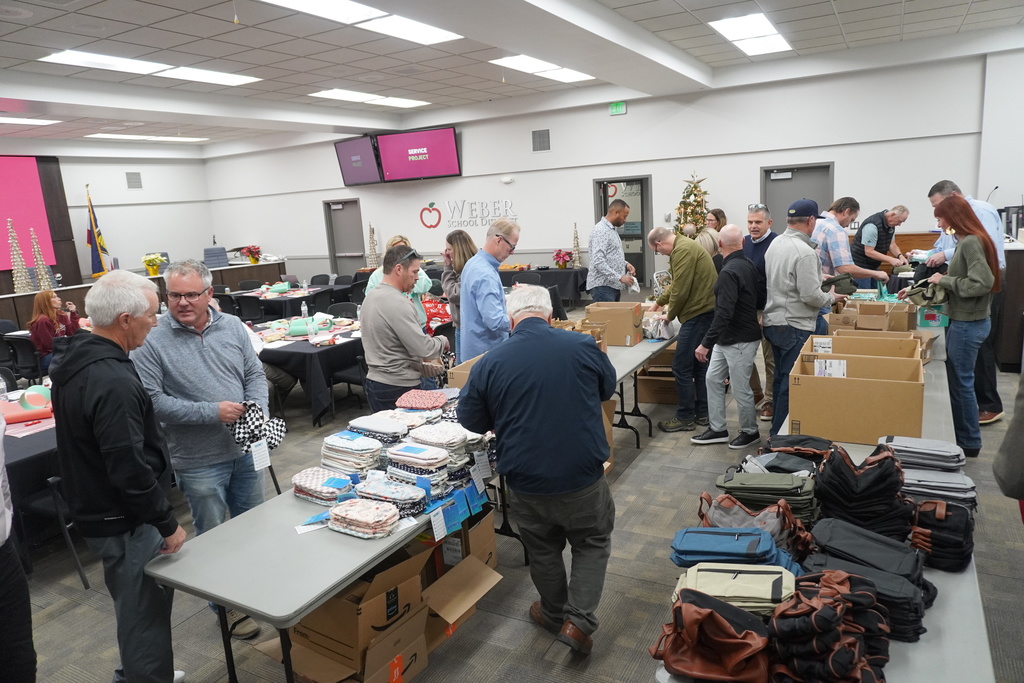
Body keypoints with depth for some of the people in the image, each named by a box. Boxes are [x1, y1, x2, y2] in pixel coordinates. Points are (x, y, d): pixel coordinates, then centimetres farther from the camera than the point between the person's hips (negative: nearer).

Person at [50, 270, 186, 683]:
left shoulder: (77, 359, 4)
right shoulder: (113, 382, -29)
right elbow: (130, 468, -28)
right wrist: (166, 523, -17)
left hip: (93, 509, 10)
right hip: (125, 522, -10)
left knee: (133, 605, 26)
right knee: (146, 613, 5)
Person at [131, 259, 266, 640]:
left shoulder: (232, 326, 1)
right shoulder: (153, 341, -13)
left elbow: (255, 374, 5)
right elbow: (152, 400, -17)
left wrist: (258, 413, -11)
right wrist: (212, 412, -21)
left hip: (246, 449, 5)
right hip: (199, 460, -4)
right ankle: (228, 605, 30)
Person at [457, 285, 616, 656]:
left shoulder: (490, 362, -12)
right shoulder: (583, 346, -11)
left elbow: (470, 420, 1)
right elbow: (608, 389, 9)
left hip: (527, 482, 1)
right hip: (583, 476, -1)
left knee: (543, 550, 24)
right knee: (592, 542, 24)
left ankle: (554, 614, 43)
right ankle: (579, 620, 17)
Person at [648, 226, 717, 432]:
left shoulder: (682, 250, -17)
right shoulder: (684, 246, 17)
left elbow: (680, 290, -20)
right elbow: (677, 284, 29)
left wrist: (670, 315, -5)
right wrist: (659, 302, 37)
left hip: (699, 313, -11)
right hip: (705, 310, 11)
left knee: (681, 367, -4)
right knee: (699, 365, 16)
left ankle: (685, 418, 5)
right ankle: (701, 413, 24)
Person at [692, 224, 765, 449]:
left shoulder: (729, 272, -23)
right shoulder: (749, 264, 6)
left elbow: (723, 314, -29)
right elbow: (761, 299, 15)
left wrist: (705, 343, -27)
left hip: (740, 341, -10)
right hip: (726, 339, 10)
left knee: (740, 388, 5)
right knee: (713, 379, 14)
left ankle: (750, 432, 24)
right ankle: (717, 429, 23)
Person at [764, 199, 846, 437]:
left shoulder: (775, 244, 7)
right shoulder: (804, 252, -20)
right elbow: (811, 296, -21)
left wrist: (821, 282, 19)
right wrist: (831, 298, -2)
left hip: (773, 322, 9)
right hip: (795, 327, -9)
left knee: (781, 378, 19)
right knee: (792, 383, 0)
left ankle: (777, 429, 30)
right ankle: (780, 435, 7)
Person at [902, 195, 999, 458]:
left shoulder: (971, 243, -19)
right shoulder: (966, 241, 10)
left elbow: (982, 283, -27)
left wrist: (945, 280, -16)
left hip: (968, 324, -9)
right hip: (964, 321, 9)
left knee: (961, 382, 1)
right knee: (954, 380, 15)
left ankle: (969, 444, 13)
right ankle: (960, 436, 27)